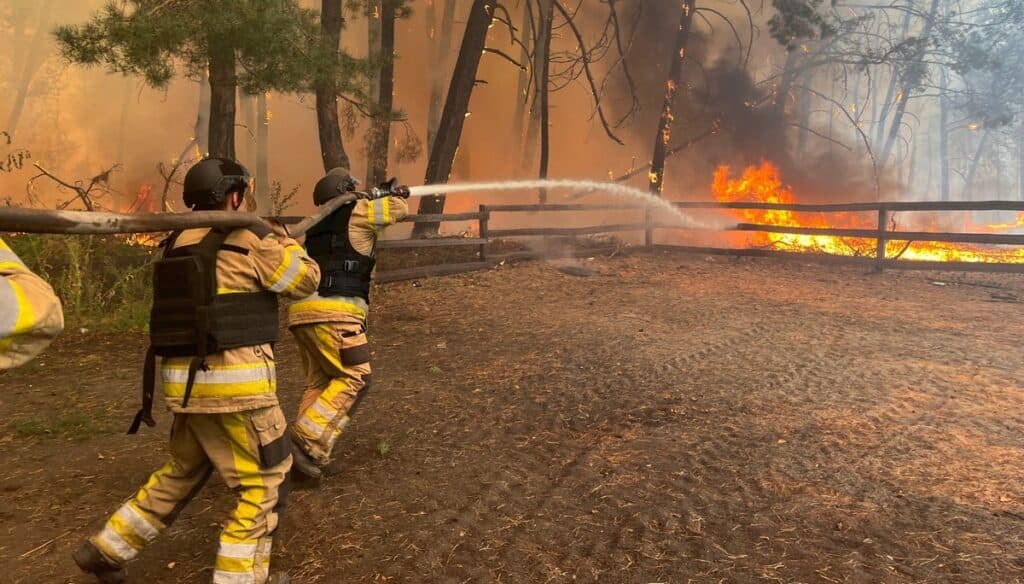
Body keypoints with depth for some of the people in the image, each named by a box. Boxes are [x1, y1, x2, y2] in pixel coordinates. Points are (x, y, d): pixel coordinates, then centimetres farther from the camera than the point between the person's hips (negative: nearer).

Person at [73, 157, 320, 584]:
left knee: (182, 471, 26)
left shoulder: (179, 244, 12)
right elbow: (306, 280, -1)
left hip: (184, 379, 8)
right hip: (234, 380, -8)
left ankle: (106, 549, 32)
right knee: (263, 483, 5)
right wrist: (283, 239, 15)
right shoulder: (249, 239, -9)